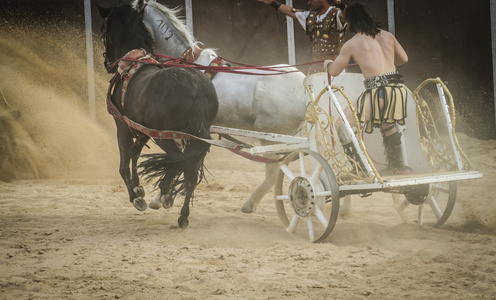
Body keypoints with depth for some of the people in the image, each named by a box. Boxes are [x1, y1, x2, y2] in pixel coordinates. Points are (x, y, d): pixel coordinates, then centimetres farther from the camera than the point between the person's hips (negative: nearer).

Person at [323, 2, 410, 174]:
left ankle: (360, 167, -1)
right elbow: (404, 58, 29)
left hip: (377, 92, -6)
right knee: (388, 124, 36)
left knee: (341, 124, 8)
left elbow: (334, 71, 12)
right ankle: (396, 165, 39)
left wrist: (327, 64, 35)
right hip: (398, 89, 6)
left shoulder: (351, 44, 2)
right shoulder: (387, 36, 15)